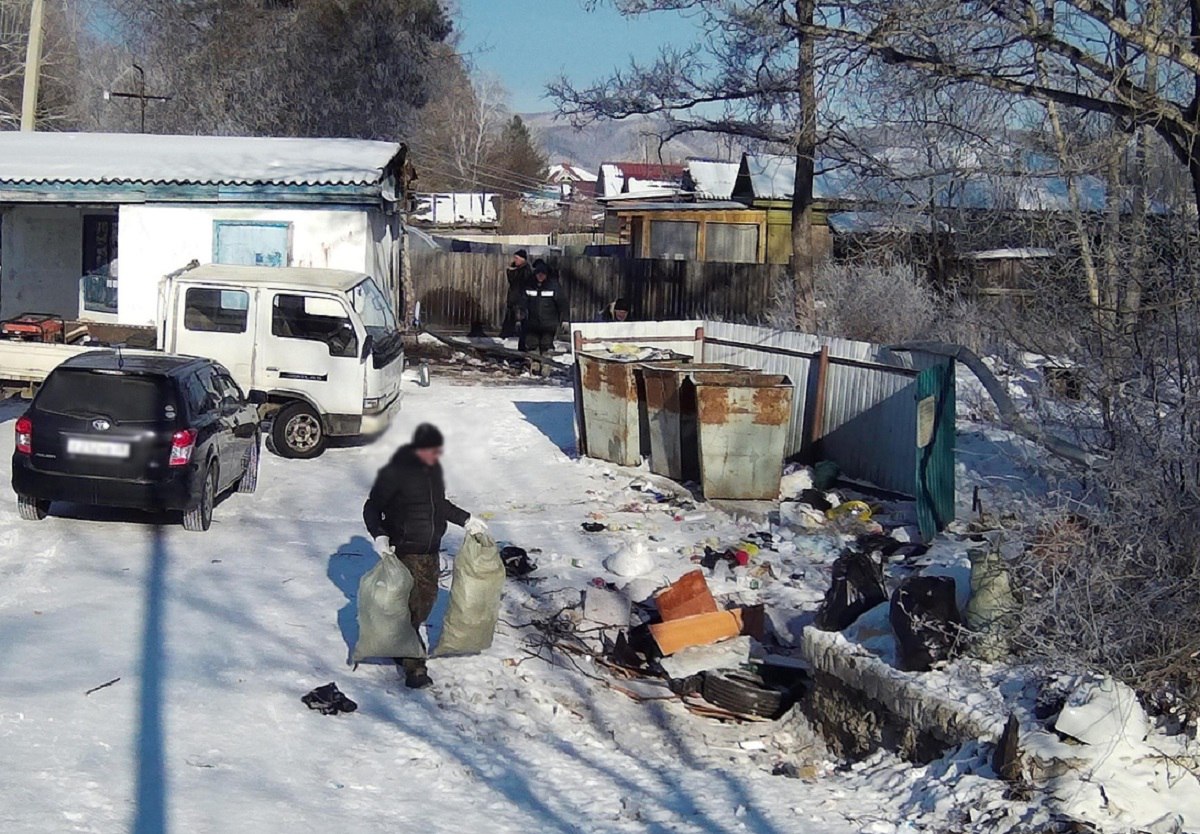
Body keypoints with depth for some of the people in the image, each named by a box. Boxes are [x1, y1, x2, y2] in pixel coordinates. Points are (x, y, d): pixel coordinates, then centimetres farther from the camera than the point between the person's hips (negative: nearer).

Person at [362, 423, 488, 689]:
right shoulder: (395, 473, -16)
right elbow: (372, 508, -9)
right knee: (411, 607, -9)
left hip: (431, 550, 8)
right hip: (405, 552, -8)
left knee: (427, 599, 15)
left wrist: (466, 519, 21)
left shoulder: (434, 468, 7)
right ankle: (414, 668, -6)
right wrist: (379, 537, -22)